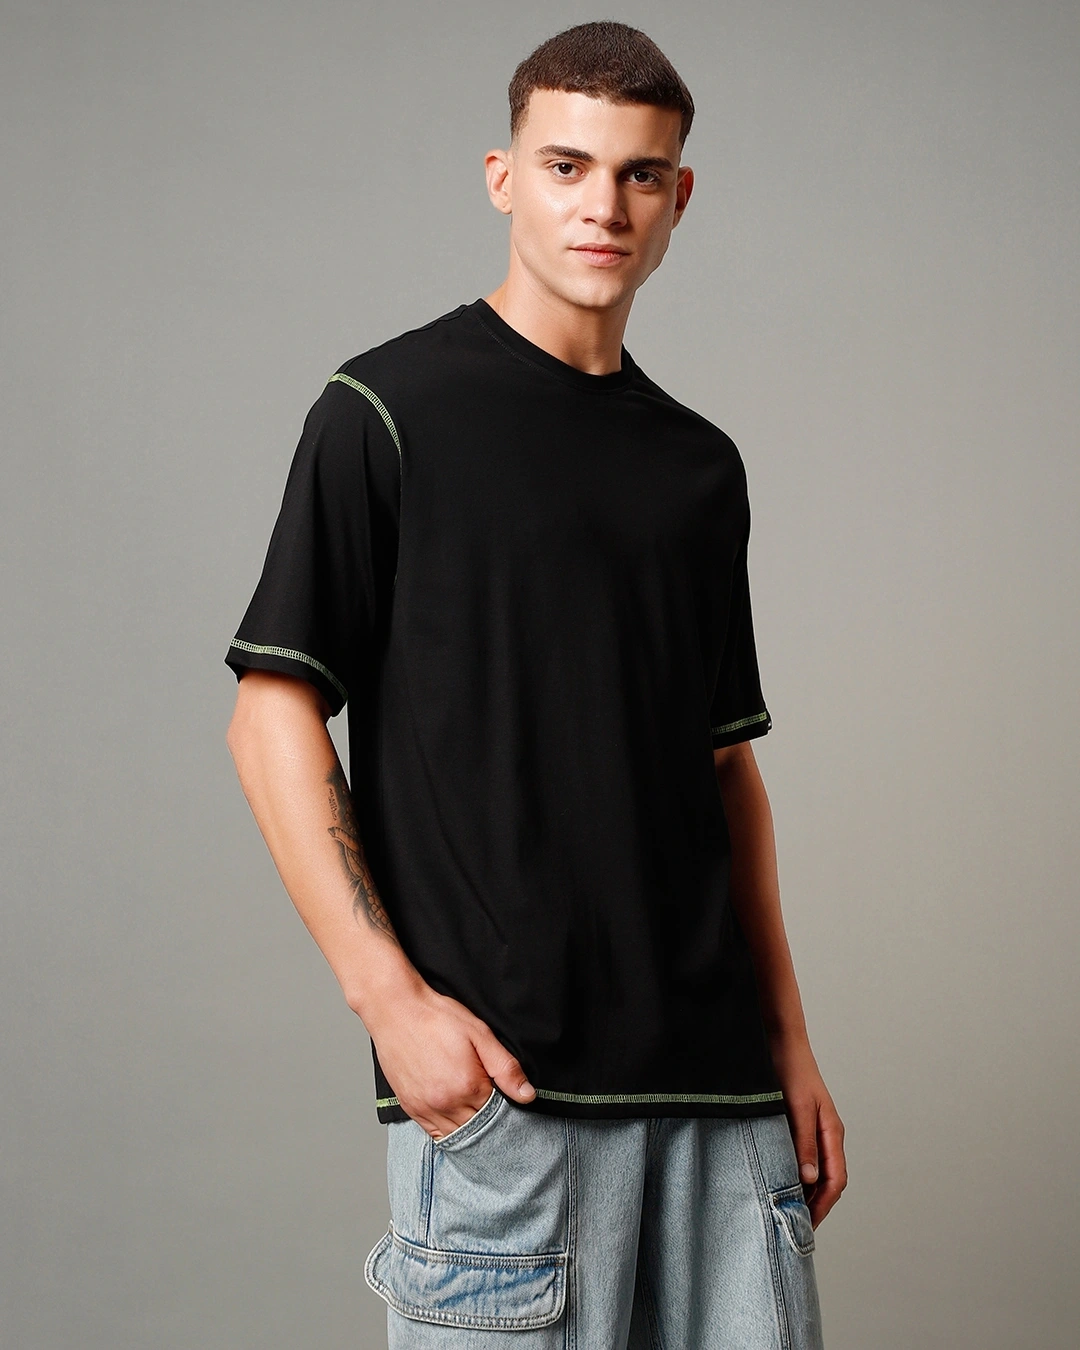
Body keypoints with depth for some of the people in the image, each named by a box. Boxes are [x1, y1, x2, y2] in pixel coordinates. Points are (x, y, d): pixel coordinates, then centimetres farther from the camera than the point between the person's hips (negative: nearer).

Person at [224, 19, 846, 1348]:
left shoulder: (702, 465, 14)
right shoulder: (390, 413, -3)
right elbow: (273, 719, -7)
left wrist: (788, 1039, 13)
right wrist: (389, 995, -14)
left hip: (713, 1077, 5)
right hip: (493, 1071, -5)